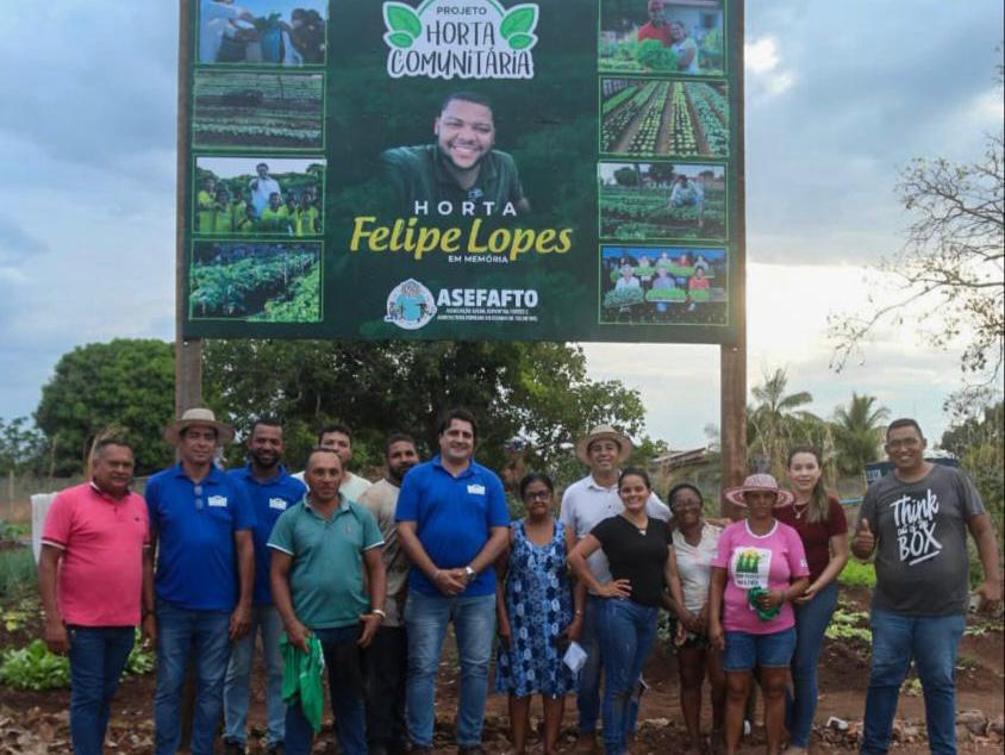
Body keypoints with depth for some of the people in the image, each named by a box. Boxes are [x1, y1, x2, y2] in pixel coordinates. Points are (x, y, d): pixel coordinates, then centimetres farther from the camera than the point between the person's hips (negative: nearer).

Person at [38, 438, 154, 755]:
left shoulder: (139, 504, 9)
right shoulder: (68, 501, -7)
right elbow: (48, 562, -9)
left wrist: (149, 613, 11)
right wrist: (53, 619, -14)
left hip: (125, 622, 5)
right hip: (84, 623, -5)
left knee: (106, 696, 14)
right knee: (87, 697, 0)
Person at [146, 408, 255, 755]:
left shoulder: (232, 488, 0)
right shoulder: (158, 486, -2)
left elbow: (245, 547, 1)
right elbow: (146, 546, 2)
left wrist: (244, 604, -2)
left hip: (219, 607, 1)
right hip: (172, 605, -1)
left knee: (211, 688, 11)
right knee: (168, 687, 8)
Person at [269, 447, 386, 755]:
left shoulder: (362, 516, 4)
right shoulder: (289, 519, -2)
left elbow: (376, 568, 5)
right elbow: (278, 575, -3)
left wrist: (377, 611, -6)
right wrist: (290, 622, -11)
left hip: (352, 625, 2)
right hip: (306, 626, -2)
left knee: (350, 698, 16)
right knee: (301, 700, 10)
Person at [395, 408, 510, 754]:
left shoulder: (489, 481, 4)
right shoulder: (418, 476, 0)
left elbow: (500, 534, 0)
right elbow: (406, 531, -5)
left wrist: (469, 572, -13)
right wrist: (436, 574, -14)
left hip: (478, 592, 2)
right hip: (427, 591, -1)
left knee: (476, 668, 8)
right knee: (423, 669, 4)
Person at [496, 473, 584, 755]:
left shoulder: (566, 533, 3)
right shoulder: (512, 532, 1)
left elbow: (579, 578, 2)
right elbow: (498, 579, 1)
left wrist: (578, 618, -7)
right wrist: (503, 620, -6)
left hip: (557, 622, 1)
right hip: (520, 622, 0)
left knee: (555, 686, 4)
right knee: (519, 685, 3)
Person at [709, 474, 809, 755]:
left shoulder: (788, 535, -3)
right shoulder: (730, 533, -1)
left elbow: (803, 580, 1)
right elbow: (717, 581, 0)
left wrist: (782, 595, -19)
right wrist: (714, 622, -5)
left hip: (778, 628, 0)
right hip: (736, 627, 0)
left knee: (774, 689, 10)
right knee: (736, 690, 7)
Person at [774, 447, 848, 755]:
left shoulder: (830, 507, -8)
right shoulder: (776, 506, -1)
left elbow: (840, 555, -4)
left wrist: (815, 587, -15)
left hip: (817, 594, -3)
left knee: (803, 667, 4)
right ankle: (791, 723, 32)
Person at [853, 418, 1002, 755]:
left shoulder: (954, 480, -3)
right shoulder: (878, 492, 3)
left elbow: (983, 530, 1)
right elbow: (862, 550, 7)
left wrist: (992, 579, -7)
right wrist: (861, 545, -17)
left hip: (944, 610, -2)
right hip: (891, 610, 2)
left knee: (940, 683, 10)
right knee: (883, 679, 10)